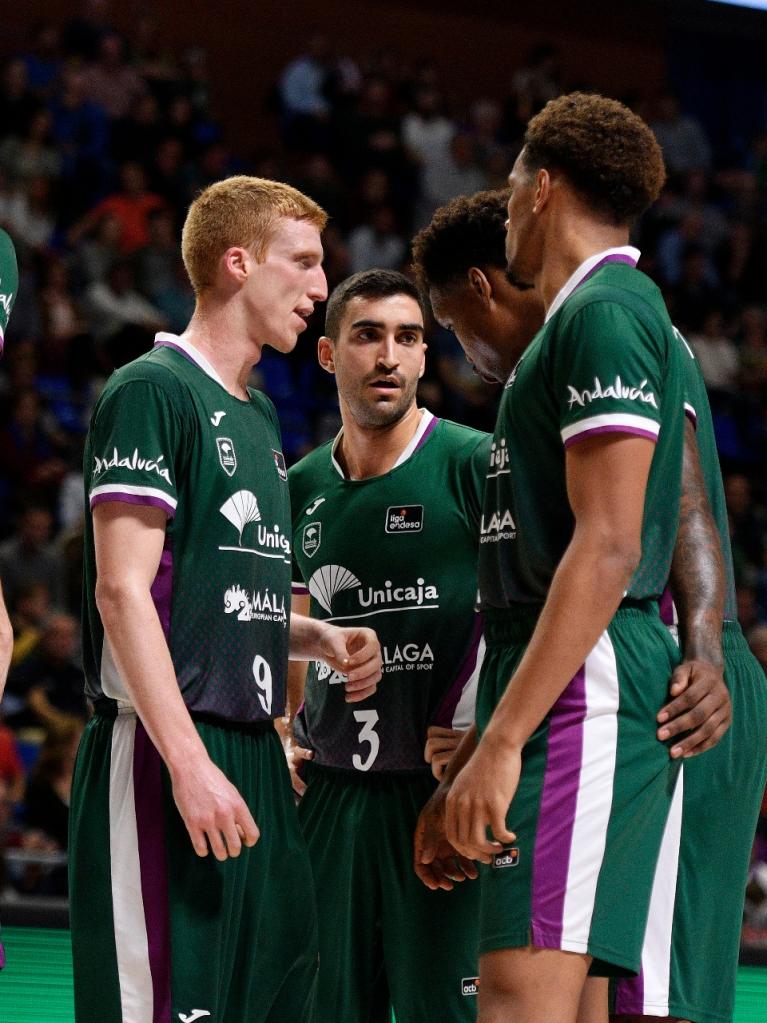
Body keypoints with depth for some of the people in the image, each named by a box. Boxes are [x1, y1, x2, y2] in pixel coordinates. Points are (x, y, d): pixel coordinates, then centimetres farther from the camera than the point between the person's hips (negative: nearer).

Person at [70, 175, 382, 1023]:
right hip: (162, 760, -9)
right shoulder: (151, 391, -7)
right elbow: (123, 590, -15)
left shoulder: (257, 417, 20)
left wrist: (321, 638, 7)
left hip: (252, 754, 9)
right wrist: (189, 760, -22)